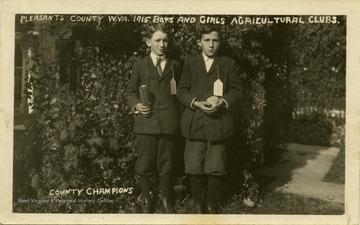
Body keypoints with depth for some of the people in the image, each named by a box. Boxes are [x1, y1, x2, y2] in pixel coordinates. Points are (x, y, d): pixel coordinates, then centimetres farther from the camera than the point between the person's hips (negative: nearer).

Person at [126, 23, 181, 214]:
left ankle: (165, 200, 21)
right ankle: (146, 201, 17)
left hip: (169, 123, 1)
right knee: (145, 164, 3)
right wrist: (136, 105, -10)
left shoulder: (175, 66, 13)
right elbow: (131, 92, 9)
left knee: (166, 164, 6)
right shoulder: (140, 65, 8)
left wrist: (178, 117, 3)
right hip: (146, 122, -1)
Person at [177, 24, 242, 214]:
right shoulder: (190, 64, 12)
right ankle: (198, 204, 16)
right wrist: (196, 103, -12)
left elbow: (236, 91, 7)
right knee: (194, 168, -2)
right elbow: (182, 92, 6)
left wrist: (222, 101, -12)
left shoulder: (229, 64, 11)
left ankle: (211, 205, 17)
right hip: (195, 124, 0)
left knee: (216, 169, 0)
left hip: (218, 124, 0)